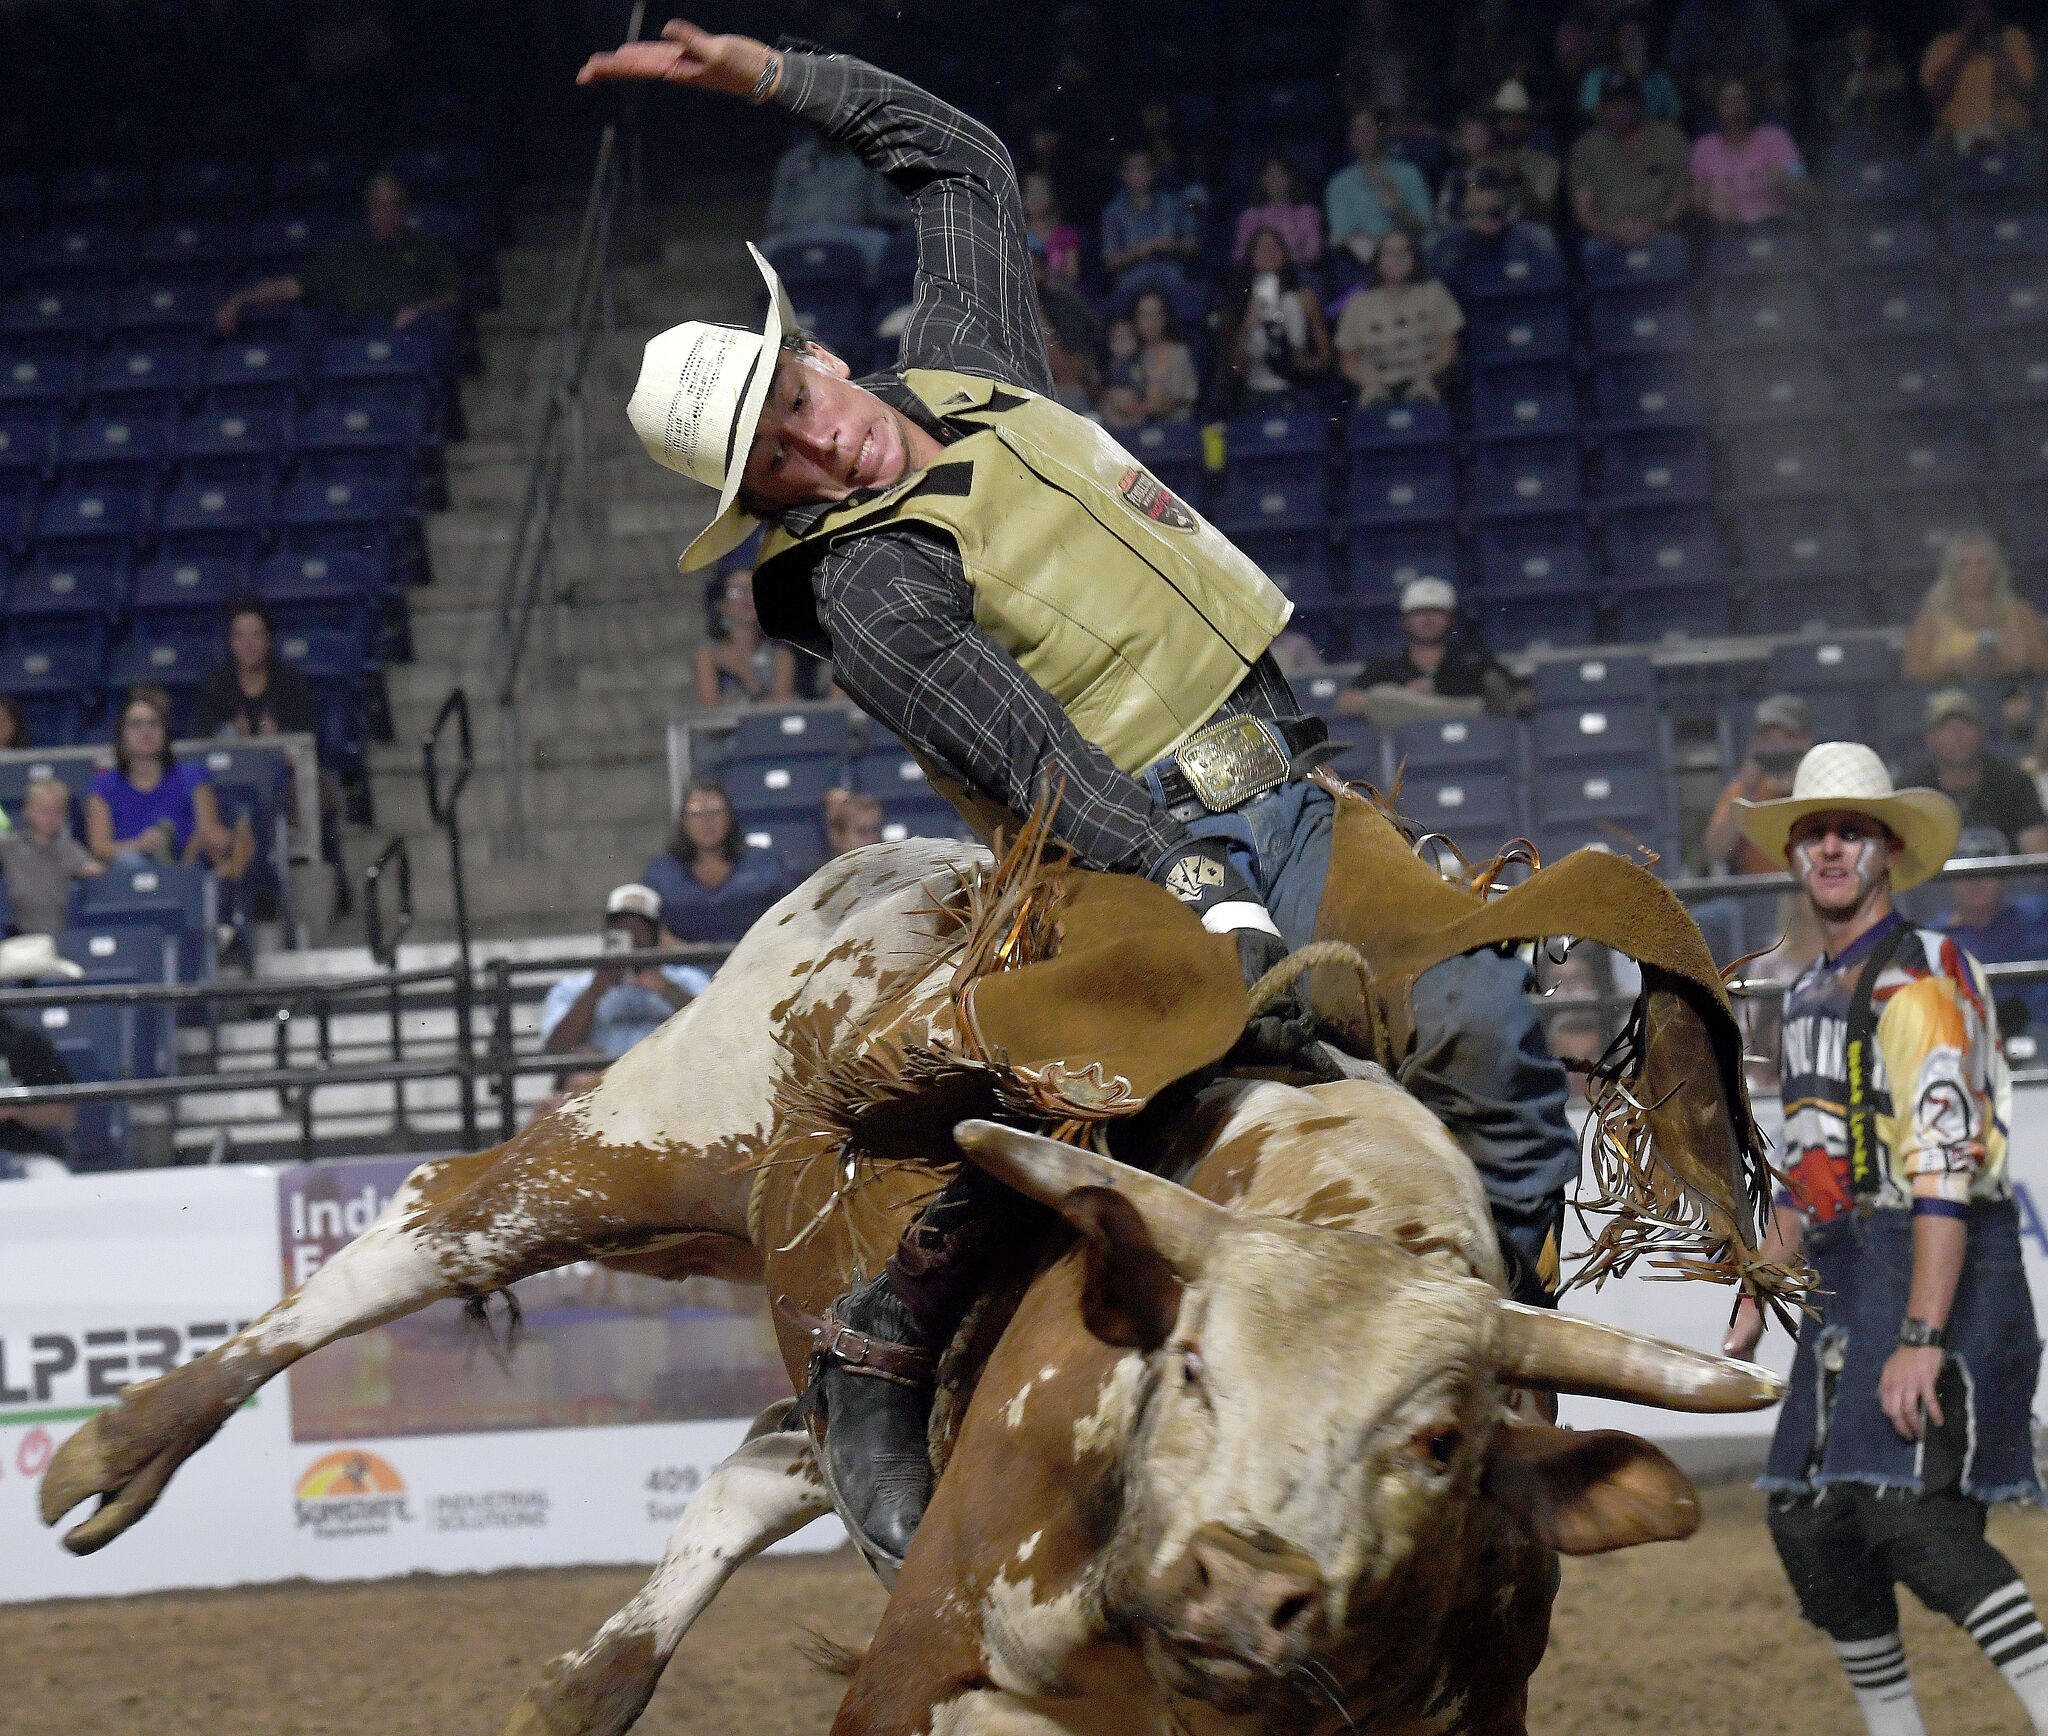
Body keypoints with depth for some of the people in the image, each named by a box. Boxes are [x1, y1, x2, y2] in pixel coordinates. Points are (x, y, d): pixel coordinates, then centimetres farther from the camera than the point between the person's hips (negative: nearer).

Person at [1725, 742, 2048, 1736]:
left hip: (1934, 1272, -9)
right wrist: (1761, 1294, 22)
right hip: (1844, 1283, 9)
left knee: (1911, 1517, -20)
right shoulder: (1809, 996, 17)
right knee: (1807, 1520, 7)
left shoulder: (1919, 982, -13)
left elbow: (1944, 1171, -21)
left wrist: (1922, 1337, -27)